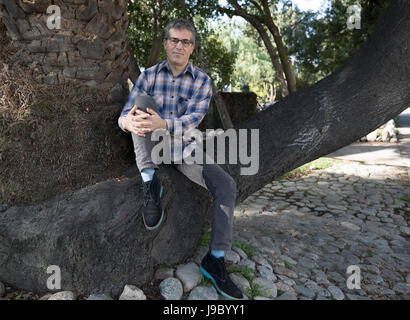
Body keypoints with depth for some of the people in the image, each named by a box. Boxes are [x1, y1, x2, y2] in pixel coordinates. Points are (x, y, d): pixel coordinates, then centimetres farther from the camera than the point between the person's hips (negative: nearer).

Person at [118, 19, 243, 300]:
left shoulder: (202, 81, -2)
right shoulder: (149, 75, 1)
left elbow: (193, 119, -17)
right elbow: (125, 114, -7)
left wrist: (164, 124, -38)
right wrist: (129, 122, -34)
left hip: (184, 150, 0)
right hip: (152, 148, 0)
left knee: (226, 185, -20)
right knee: (142, 100, -25)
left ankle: (216, 259, -11)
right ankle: (150, 182, -27)